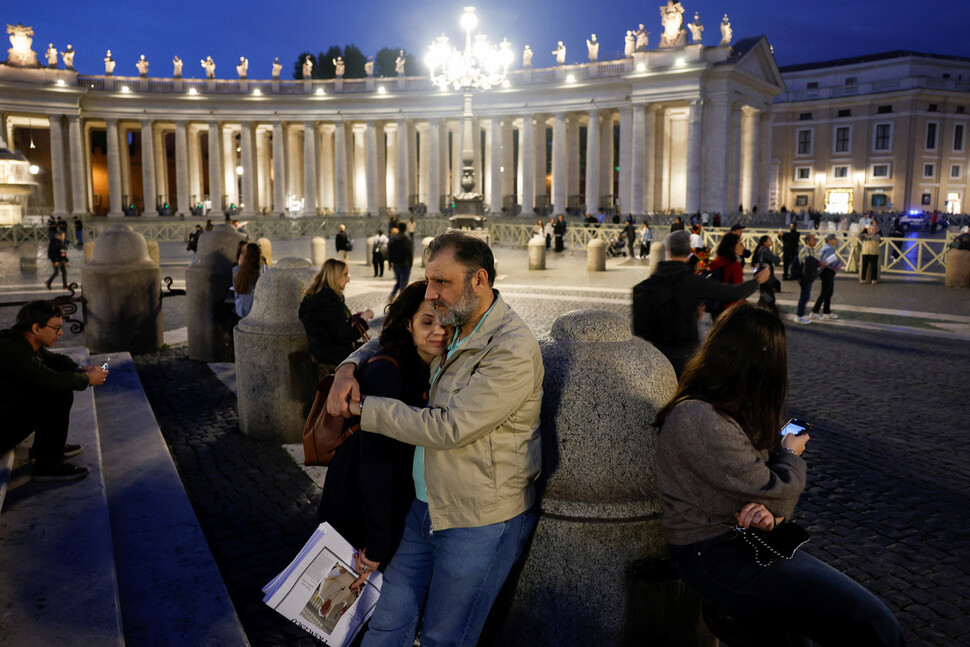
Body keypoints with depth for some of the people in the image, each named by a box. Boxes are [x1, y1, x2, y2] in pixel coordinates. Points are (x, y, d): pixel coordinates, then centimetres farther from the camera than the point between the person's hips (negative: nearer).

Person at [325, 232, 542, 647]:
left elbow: (447, 428, -26)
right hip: (425, 506, 7)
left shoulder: (513, 351, -23)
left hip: (480, 521, -7)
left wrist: (363, 407, -16)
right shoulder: (450, 328, 5)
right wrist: (349, 368, 0)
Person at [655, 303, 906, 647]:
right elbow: (777, 493, -17)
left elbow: (760, 481, 12)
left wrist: (771, 509, -11)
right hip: (716, 557, -9)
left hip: (749, 541, 9)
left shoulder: (726, 410, 8)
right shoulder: (701, 422, -24)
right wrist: (791, 455, 4)